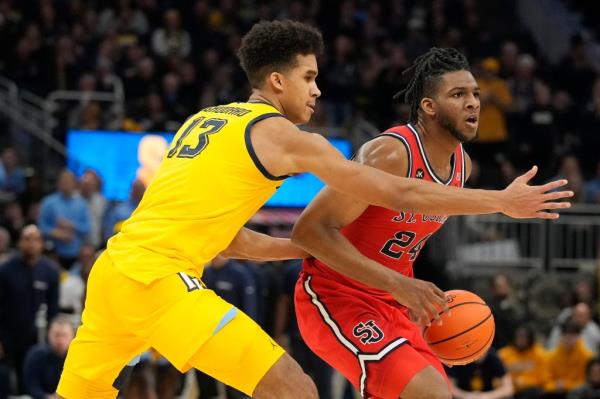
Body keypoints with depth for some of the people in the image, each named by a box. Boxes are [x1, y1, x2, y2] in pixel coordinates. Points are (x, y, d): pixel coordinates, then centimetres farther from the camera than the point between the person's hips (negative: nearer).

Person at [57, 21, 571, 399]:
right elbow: (398, 195, 1)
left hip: (112, 268, 9)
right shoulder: (282, 134, 1)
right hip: (158, 276, -8)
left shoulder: (205, 119, 24)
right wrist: (504, 201, 7)